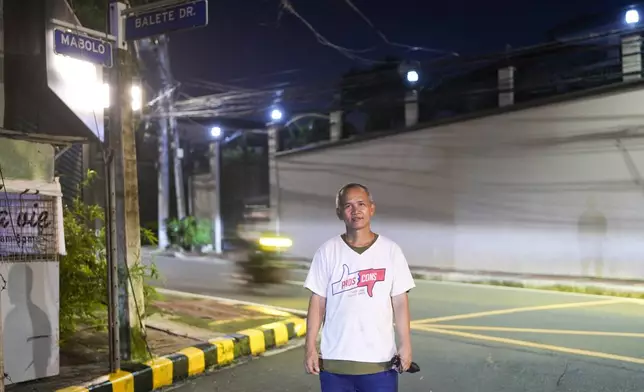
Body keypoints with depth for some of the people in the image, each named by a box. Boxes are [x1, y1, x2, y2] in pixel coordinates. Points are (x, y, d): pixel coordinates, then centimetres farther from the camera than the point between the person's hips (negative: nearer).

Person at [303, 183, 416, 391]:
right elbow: (317, 302, 1)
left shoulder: (390, 250, 0)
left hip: (380, 360, 0)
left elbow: (400, 301, 1)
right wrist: (310, 347, -3)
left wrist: (405, 344, -5)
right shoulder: (328, 251, 0)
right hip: (335, 360, 1)